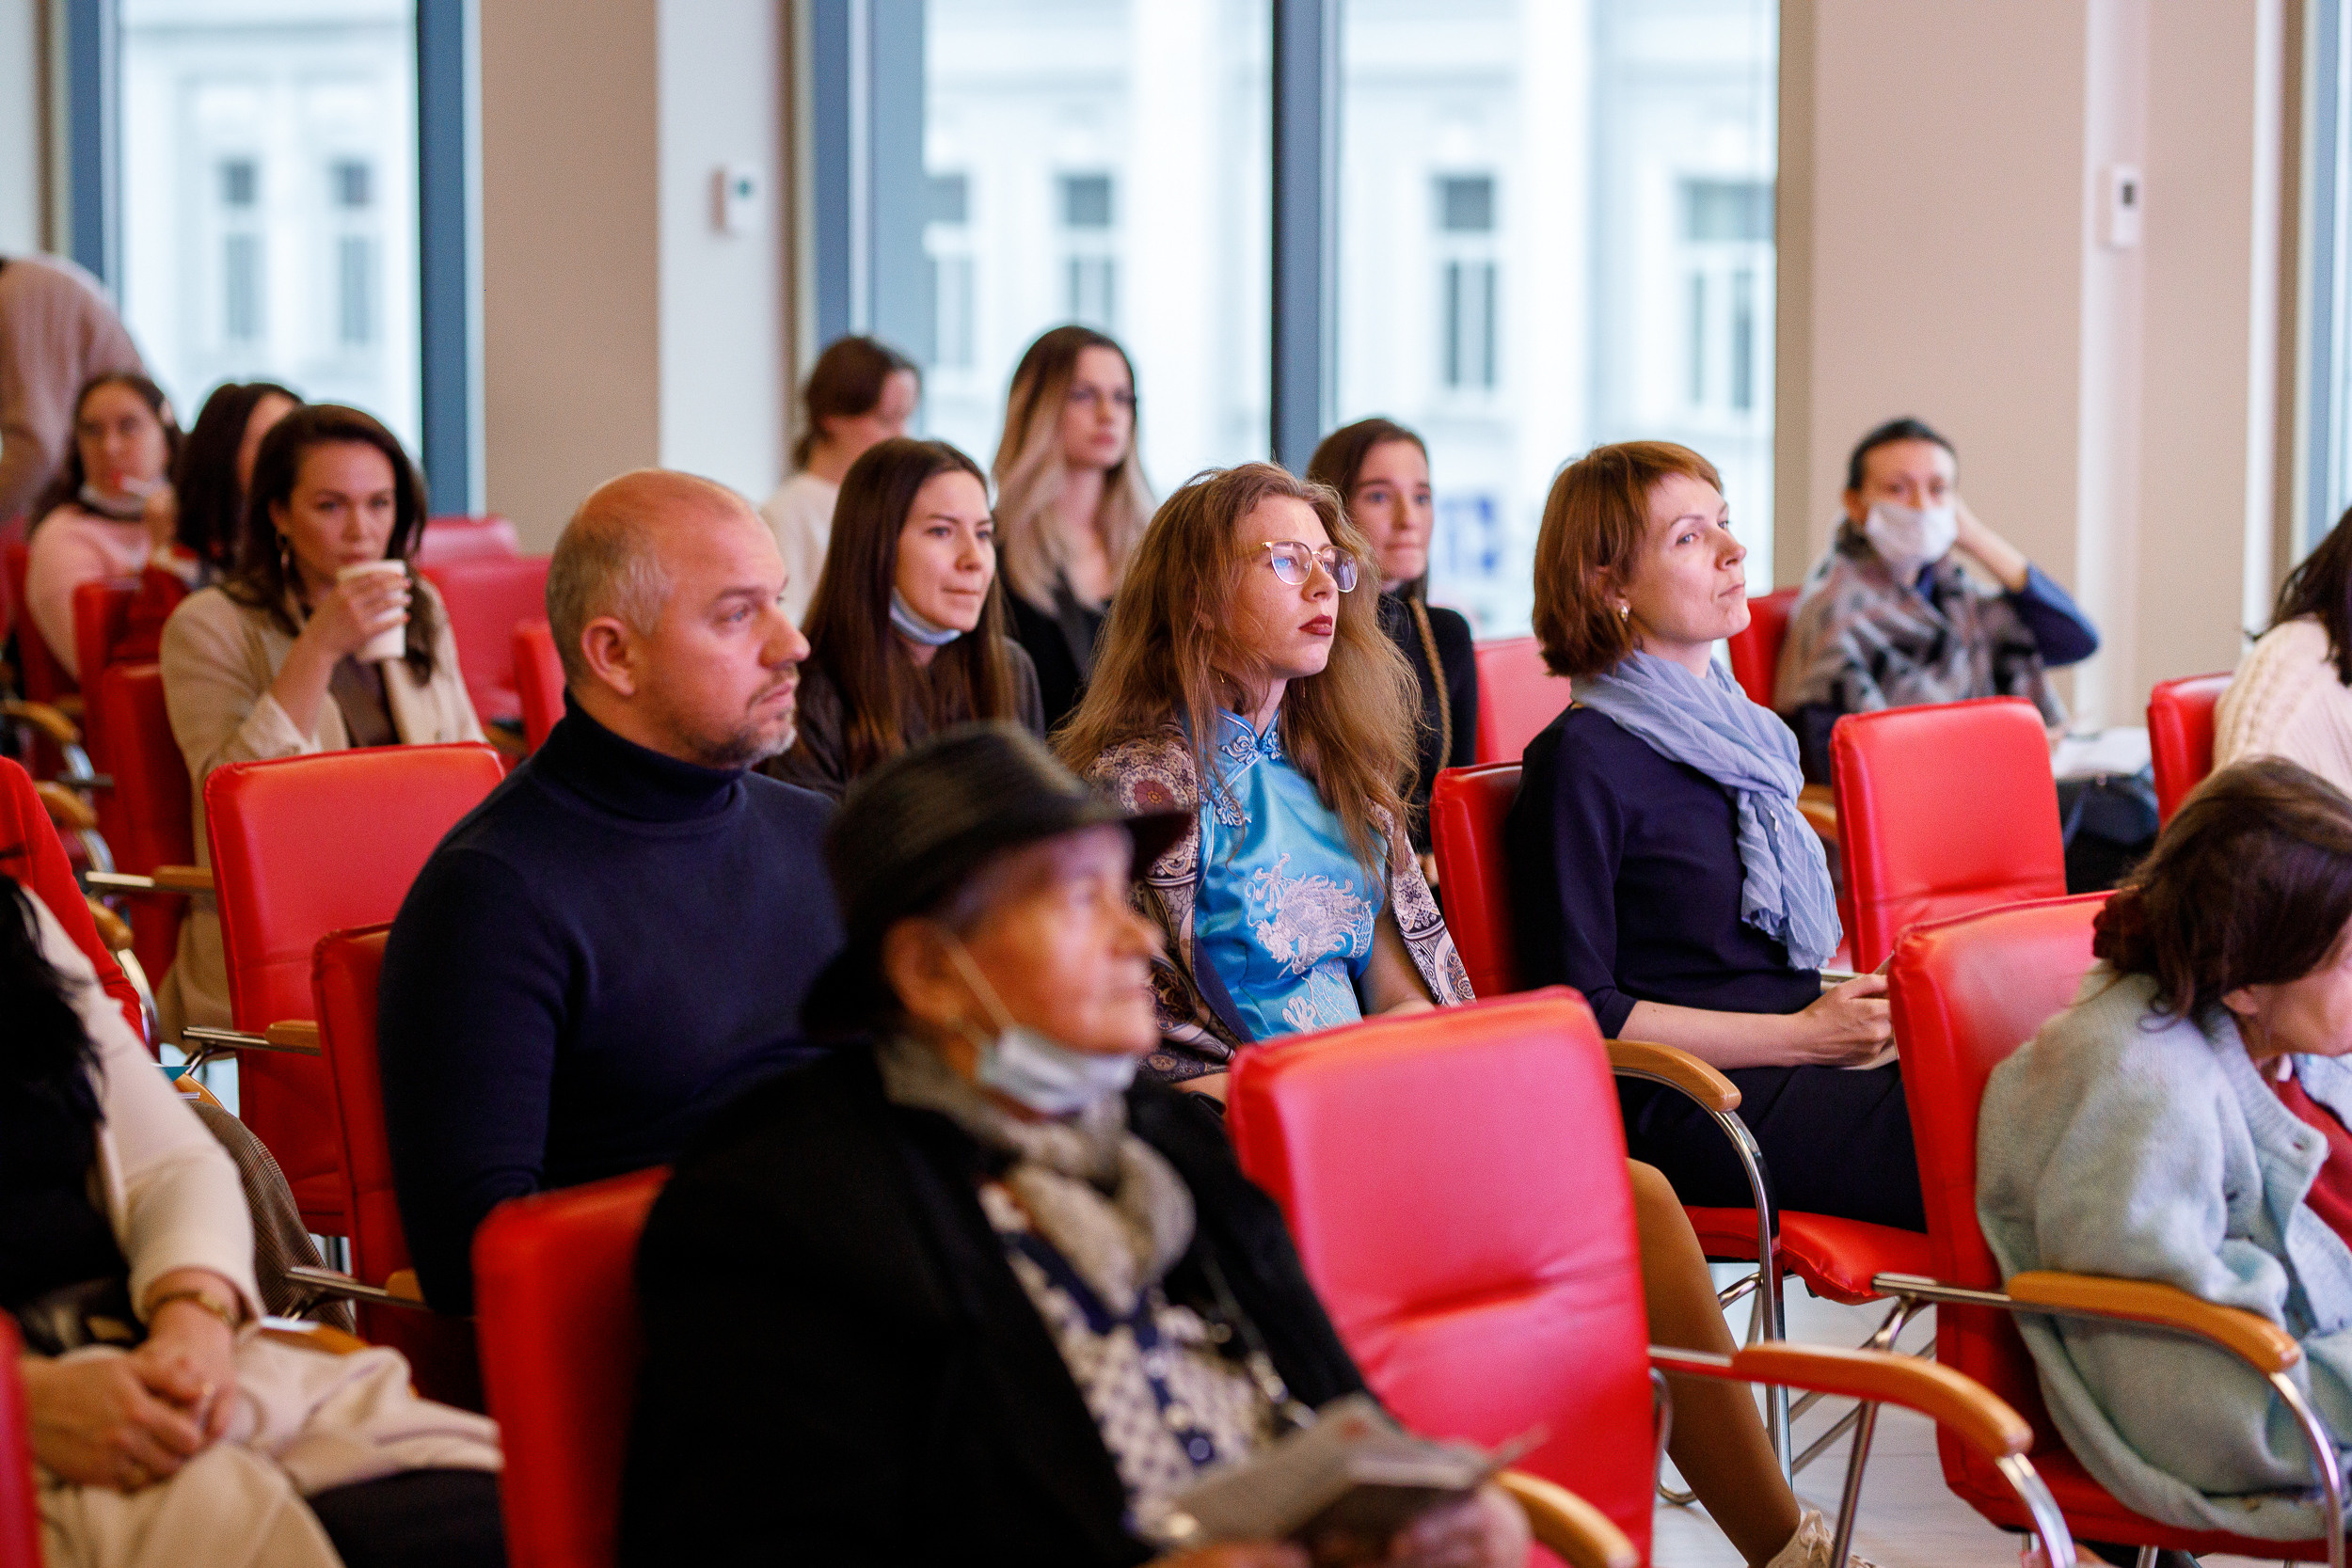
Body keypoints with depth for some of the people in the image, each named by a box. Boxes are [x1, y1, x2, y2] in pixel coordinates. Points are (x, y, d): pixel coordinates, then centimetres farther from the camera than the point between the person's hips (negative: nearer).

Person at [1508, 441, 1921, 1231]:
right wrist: (1802, 1036, -12)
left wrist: (1853, 1014, 6)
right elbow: (1582, 1012, -10)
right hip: (1685, 1108, -8)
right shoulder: (1579, 758, -6)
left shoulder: (1736, 728, 20)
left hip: (1790, 1068, 8)